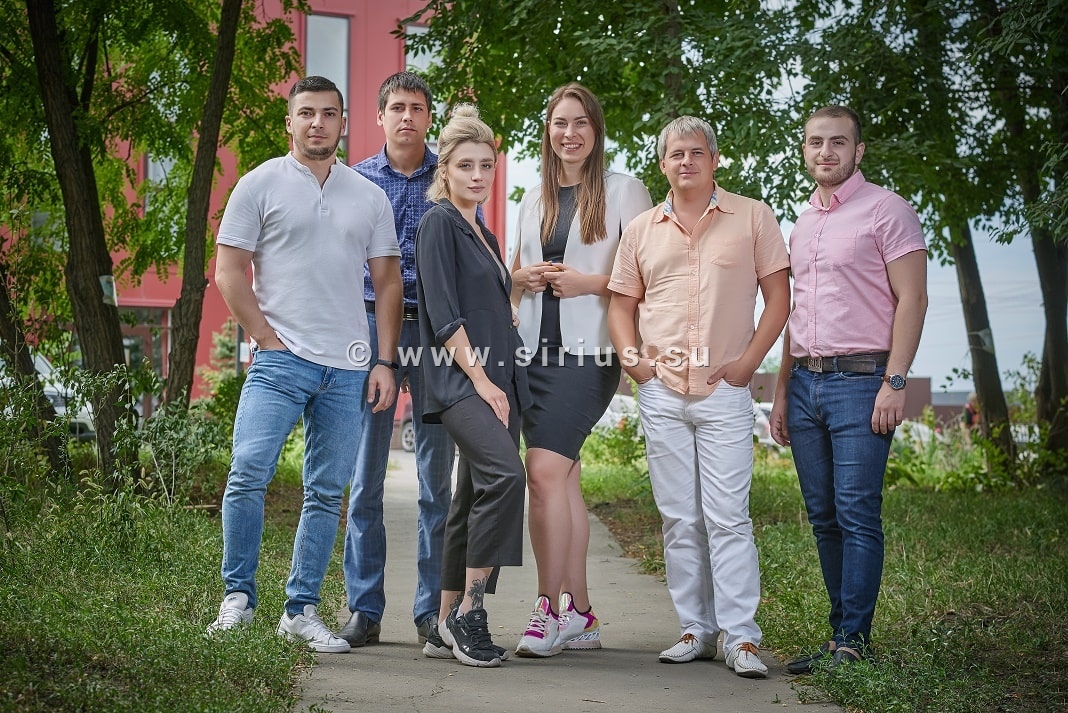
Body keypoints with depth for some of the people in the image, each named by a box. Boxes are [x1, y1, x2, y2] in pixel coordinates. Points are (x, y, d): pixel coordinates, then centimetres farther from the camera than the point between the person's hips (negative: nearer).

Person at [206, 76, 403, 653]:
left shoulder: (370, 198, 14)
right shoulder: (261, 185, 4)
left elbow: (388, 284, 14)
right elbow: (229, 272, 1)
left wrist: (385, 361, 4)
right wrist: (268, 341, -6)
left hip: (347, 368, 3)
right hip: (280, 360, -3)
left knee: (327, 492, 5)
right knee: (249, 471, -17)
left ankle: (302, 611, 13)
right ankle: (238, 595, -2)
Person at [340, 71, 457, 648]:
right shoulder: (355, 181, 10)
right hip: (370, 327, 1)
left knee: (437, 474, 2)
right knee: (365, 475, 0)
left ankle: (434, 607, 9)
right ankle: (364, 607, 6)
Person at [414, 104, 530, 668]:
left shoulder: (483, 234, 22)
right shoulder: (439, 222, -3)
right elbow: (443, 314, -12)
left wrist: (501, 385, 15)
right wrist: (481, 380, -16)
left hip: (495, 382, 9)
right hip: (458, 381, -9)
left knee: (474, 501, 6)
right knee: (505, 474, -26)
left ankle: (447, 629, 10)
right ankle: (468, 610, -20)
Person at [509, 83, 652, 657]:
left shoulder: (623, 191, 0)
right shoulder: (534, 199, 18)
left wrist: (588, 282, -14)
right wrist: (524, 278, 4)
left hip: (588, 350, -6)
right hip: (535, 349, 6)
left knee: (545, 471, -17)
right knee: (562, 478, 6)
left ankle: (550, 608, -12)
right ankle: (579, 616, 10)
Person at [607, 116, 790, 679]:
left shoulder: (752, 218, 3)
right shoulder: (641, 229, 13)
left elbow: (778, 295, 2)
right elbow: (622, 303, 17)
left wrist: (749, 361, -7)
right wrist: (630, 357, 0)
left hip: (724, 392, -4)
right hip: (660, 392, 4)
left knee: (728, 517, -8)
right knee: (678, 519, 7)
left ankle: (741, 637, -4)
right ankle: (696, 630, 14)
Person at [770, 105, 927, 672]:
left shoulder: (885, 210, -2)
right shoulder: (803, 223, 19)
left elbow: (912, 299, -8)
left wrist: (894, 382, -16)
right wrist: (782, 390, 17)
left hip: (859, 378, -7)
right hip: (806, 381, 7)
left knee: (857, 515, -9)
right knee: (824, 518, 7)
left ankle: (853, 641, -5)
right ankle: (841, 632, 13)